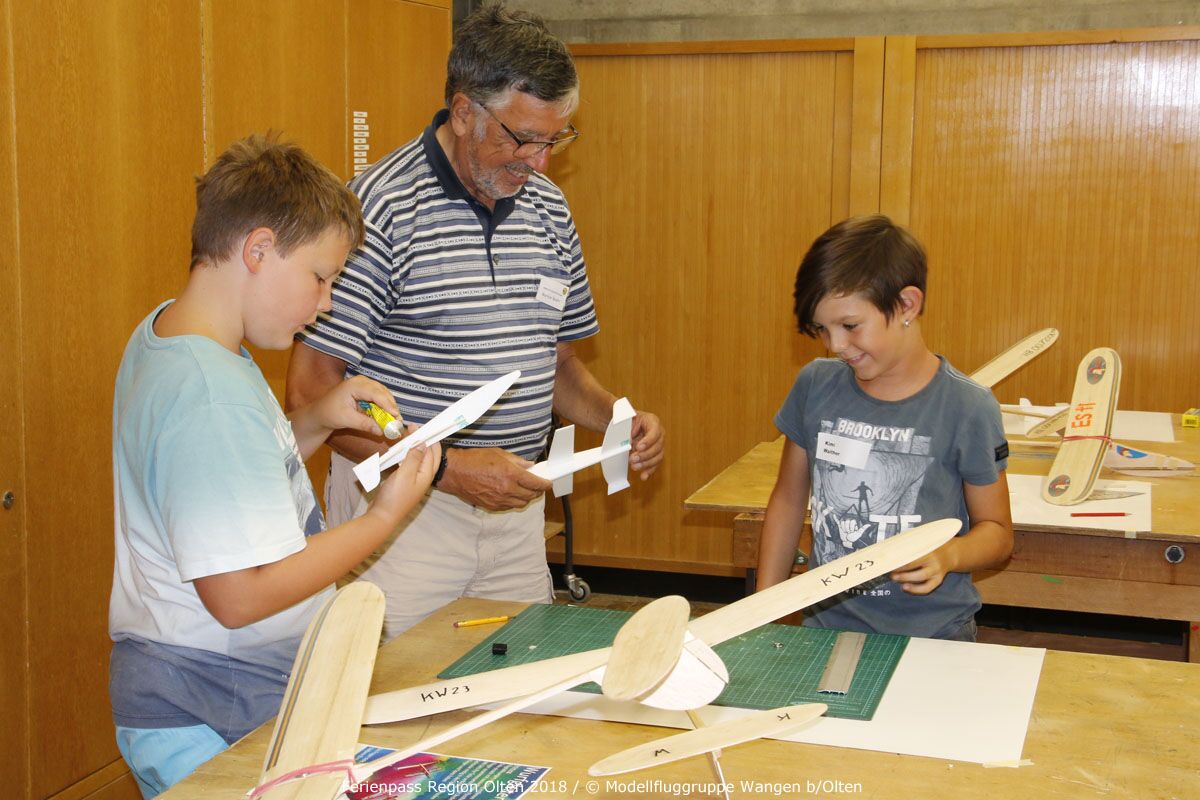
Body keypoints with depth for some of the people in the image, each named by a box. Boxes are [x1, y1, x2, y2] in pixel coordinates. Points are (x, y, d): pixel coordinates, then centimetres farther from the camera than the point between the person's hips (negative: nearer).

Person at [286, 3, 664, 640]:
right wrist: (446, 467, -22)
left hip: (517, 505, 6)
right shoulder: (381, 206, -14)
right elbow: (310, 391, -16)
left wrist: (619, 419, -2)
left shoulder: (549, 210, 7)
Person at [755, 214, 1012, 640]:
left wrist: (947, 555, -17)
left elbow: (997, 531, 3)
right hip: (826, 626, 3)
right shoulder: (815, 386, 3)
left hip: (930, 635, -2)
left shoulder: (967, 409, -7)